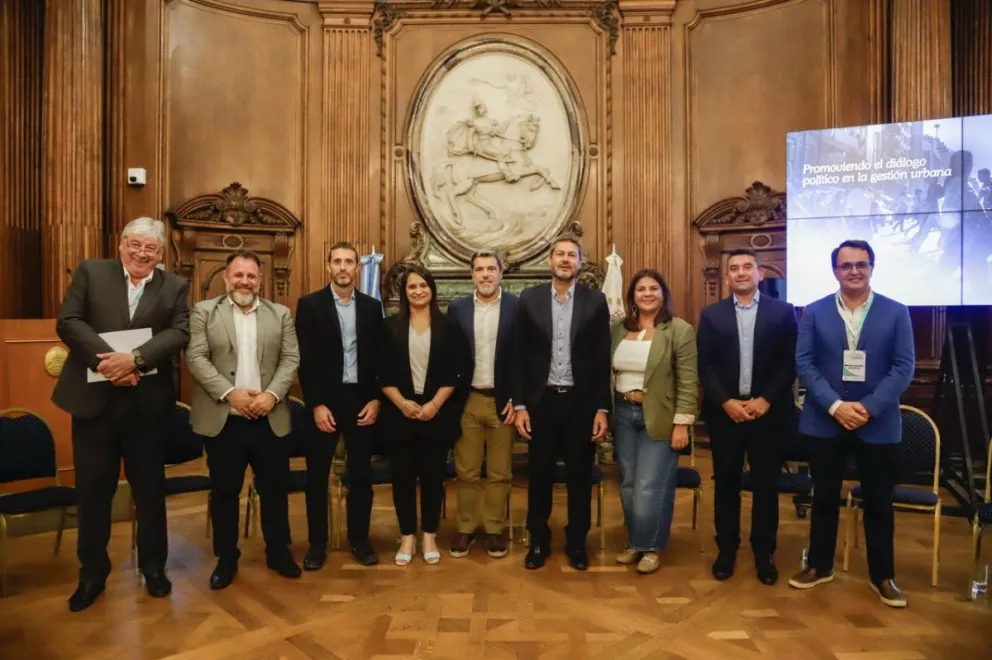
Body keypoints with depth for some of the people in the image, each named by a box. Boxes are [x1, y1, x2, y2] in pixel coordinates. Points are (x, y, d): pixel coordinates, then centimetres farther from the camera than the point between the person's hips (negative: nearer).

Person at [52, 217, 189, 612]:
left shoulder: (175, 287, 4)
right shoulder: (90, 272, 4)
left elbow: (179, 333, -9)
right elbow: (68, 322, -7)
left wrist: (134, 359, -23)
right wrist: (109, 362, -19)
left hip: (149, 403, 0)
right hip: (94, 398, 0)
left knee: (150, 487, 11)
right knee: (93, 488, 10)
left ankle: (153, 566, 28)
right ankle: (92, 571, 28)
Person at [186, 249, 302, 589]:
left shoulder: (280, 314, 8)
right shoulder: (204, 311, 3)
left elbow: (290, 359, 1)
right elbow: (196, 358, -6)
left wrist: (272, 394, -13)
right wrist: (229, 392, -16)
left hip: (270, 418, 1)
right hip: (222, 418, -1)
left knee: (275, 488, 9)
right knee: (224, 491, 9)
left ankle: (278, 552, 25)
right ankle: (226, 558, 25)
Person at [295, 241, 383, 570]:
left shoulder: (372, 306, 6)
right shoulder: (309, 304, -1)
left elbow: (379, 357, 6)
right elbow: (304, 360, -5)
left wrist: (376, 399, -3)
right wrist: (316, 405, -11)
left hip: (362, 401, 2)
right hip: (324, 401, -2)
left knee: (361, 474, 8)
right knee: (317, 476, 7)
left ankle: (359, 539, 23)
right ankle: (317, 544, 22)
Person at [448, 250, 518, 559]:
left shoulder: (517, 307, -3)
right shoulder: (457, 308, 4)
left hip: (503, 401, -1)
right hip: (467, 401, 2)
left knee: (499, 473, 9)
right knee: (466, 472, 9)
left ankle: (495, 529, 24)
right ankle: (466, 528, 25)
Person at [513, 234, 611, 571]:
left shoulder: (596, 301, 0)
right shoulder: (529, 299, 1)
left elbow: (602, 359, 0)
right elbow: (519, 356, 1)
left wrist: (602, 409, -3)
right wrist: (519, 405, -3)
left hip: (581, 401, 0)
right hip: (541, 400, 0)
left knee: (579, 475, 11)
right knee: (540, 474, 10)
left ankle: (576, 542, 28)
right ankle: (538, 541, 28)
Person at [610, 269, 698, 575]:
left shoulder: (680, 330, -8)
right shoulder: (618, 329, 6)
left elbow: (688, 383, -9)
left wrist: (682, 424, -13)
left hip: (659, 419, -4)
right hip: (623, 415, 5)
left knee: (650, 487, -1)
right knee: (628, 485, 12)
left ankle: (650, 547, 19)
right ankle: (635, 542, 28)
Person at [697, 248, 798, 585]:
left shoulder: (783, 312, 3)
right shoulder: (711, 315, 5)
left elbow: (790, 363, -2)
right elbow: (705, 365, 0)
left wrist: (765, 400, -12)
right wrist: (726, 402, -11)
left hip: (768, 412, 0)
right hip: (725, 411, 1)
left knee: (766, 484, 8)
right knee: (726, 483, 9)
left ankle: (764, 553, 24)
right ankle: (726, 550, 22)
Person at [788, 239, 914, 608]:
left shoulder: (896, 313, 1)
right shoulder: (814, 312, 2)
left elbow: (904, 367, -5)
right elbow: (804, 363, -4)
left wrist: (868, 408, -16)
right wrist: (835, 406, -15)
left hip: (878, 424, 0)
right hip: (825, 422, 0)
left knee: (879, 502, 11)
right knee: (824, 497, 11)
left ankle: (882, 576, 28)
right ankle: (820, 566, 27)